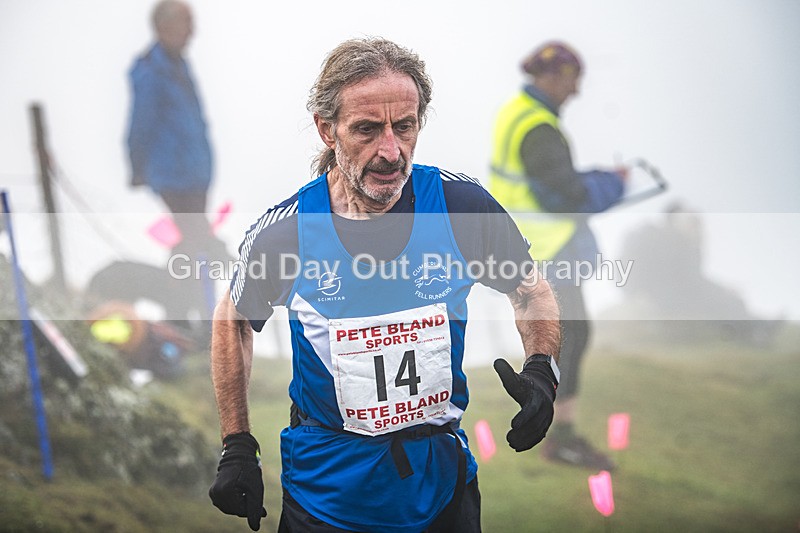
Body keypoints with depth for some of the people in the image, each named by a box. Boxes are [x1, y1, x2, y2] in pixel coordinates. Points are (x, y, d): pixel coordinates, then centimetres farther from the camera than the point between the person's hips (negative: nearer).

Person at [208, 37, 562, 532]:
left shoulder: (462, 204, -12)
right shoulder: (285, 230, -14)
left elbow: (531, 289, 5)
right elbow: (234, 318, 5)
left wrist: (542, 370, -13)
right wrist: (238, 448, 2)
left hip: (444, 484, 2)